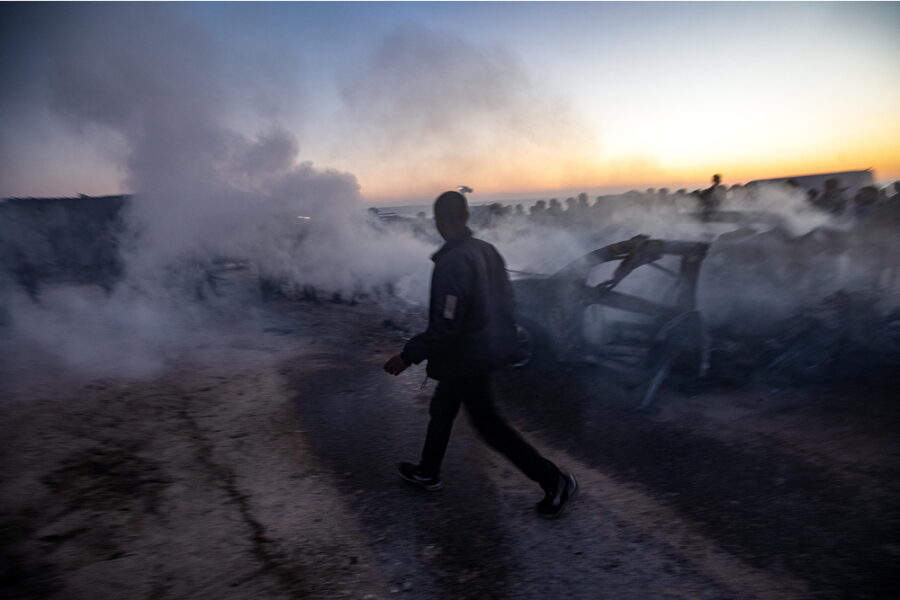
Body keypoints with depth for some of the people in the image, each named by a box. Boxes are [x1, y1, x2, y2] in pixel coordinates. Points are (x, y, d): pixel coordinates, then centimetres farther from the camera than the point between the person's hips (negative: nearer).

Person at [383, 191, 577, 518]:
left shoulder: (451, 263, -26)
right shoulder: (487, 250, -1)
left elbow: (445, 327, -28)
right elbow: (506, 300, 7)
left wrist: (408, 356, -19)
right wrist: (503, 336, 21)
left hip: (466, 359, -9)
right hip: (488, 347, 9)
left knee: (488, 423, 6)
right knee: (441, 409, 22)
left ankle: (553, 480, 14)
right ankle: (428, 472, 41)